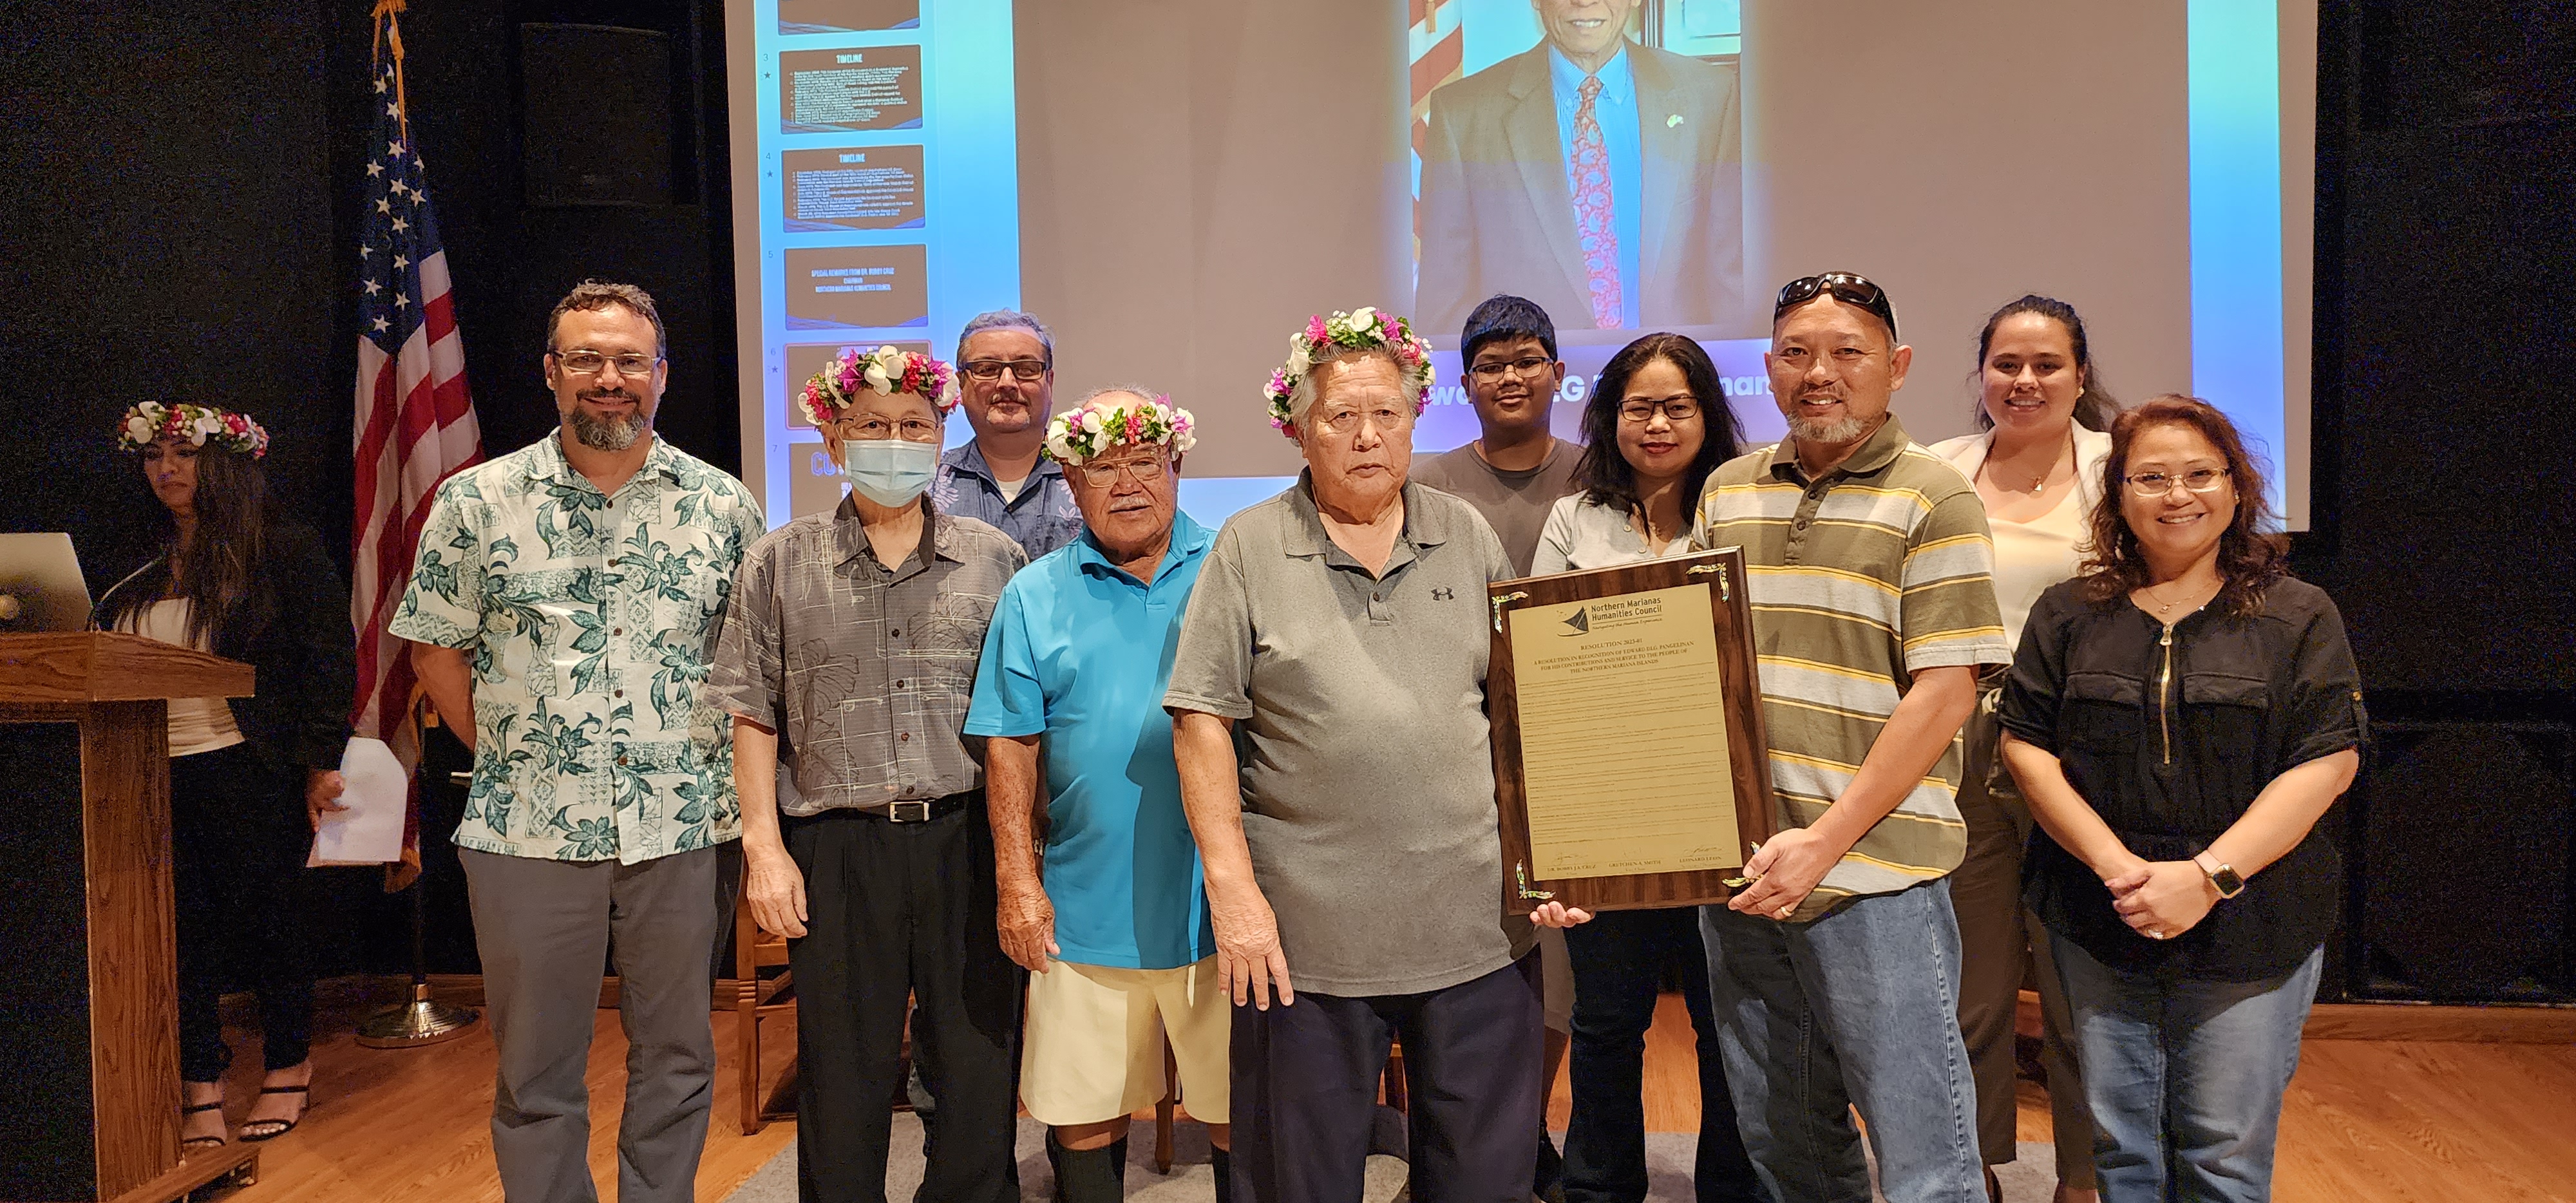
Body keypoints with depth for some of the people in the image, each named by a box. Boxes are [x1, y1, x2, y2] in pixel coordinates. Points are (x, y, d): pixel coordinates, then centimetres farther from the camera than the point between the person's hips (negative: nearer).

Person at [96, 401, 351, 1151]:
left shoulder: (282, 549, -3)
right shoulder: (143, 567, 14)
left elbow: (330, 658, -6)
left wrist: (322, 761, -11)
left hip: (251, 773, -5)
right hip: (159, 774, 5)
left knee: (269, 918, 5)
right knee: (182, 930, 5)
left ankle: (289, 1070, 21)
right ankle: (201, 1091, 13)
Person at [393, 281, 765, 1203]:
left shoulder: (724, 506, 4)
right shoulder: (477, 502, 1)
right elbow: (434, 648, 7)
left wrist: (722, 775, 3)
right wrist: (508, 756, 3)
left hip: (684, 830, 1)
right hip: (530, 832, -1)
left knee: (677, 1060, 12)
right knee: (537, 1076, 9)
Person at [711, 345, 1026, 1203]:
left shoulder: (994, 560, 7)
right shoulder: (782, 563, 6)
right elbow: (754, 716, 6)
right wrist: (764, 846, -1)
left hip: (968, 841, 1)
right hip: (837, 849, 0)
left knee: (982, 1071, 5)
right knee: (843, 1081, 7)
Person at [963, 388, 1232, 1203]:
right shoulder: (1035, 598, 6)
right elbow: (1010, 747, 4)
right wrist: (1017, 880, -3)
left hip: (1219, 905, -1)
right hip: (1088, 911, 1)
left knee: (1240, 1112, 8)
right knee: (1083, 1118, 10)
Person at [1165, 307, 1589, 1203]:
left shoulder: (1468, 538, 8)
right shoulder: (1248, 549, 0)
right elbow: (1203, 722, -3)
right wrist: (1232, 888, -9)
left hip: (1477, 926, 2)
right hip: (1306, 929, -2)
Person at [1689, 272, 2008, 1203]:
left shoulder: (1932, 499, -5)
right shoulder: (1728, 491, 11)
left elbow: (1944, 693, -11)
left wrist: (1827, 842, -17)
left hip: (1874, 876, -5)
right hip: (1737, 873, 5)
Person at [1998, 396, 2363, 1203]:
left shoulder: (2298, 617, 2)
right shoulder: (2069, 615, 7)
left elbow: (2327, 763, -6)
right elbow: (2027, 746, 1)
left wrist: (2208, 877, -16)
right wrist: (2116, 864, -13)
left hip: (2249, 928, -1)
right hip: (2096, 926, 2)